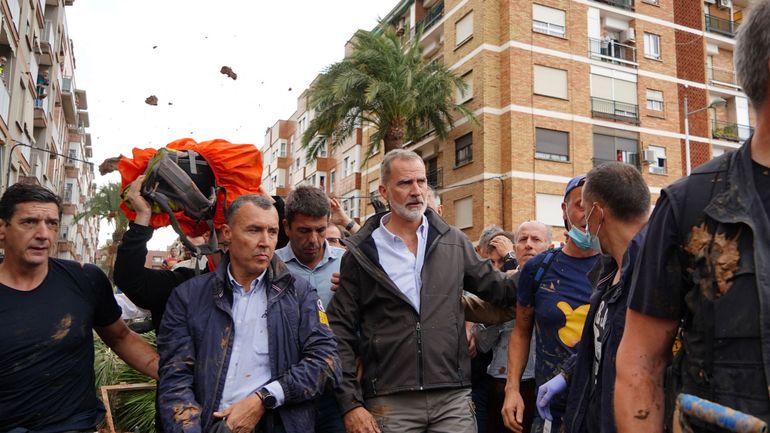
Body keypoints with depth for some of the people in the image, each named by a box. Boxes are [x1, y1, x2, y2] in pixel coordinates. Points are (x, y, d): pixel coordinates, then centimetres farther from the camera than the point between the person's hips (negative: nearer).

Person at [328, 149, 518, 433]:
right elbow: (340, 332, 0)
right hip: (389, 404, -2)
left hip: (454, 398, 2)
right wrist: (350, 404, -5)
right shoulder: (361, 253, 0)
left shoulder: (454, 242, 7)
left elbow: (494, 286, 17)